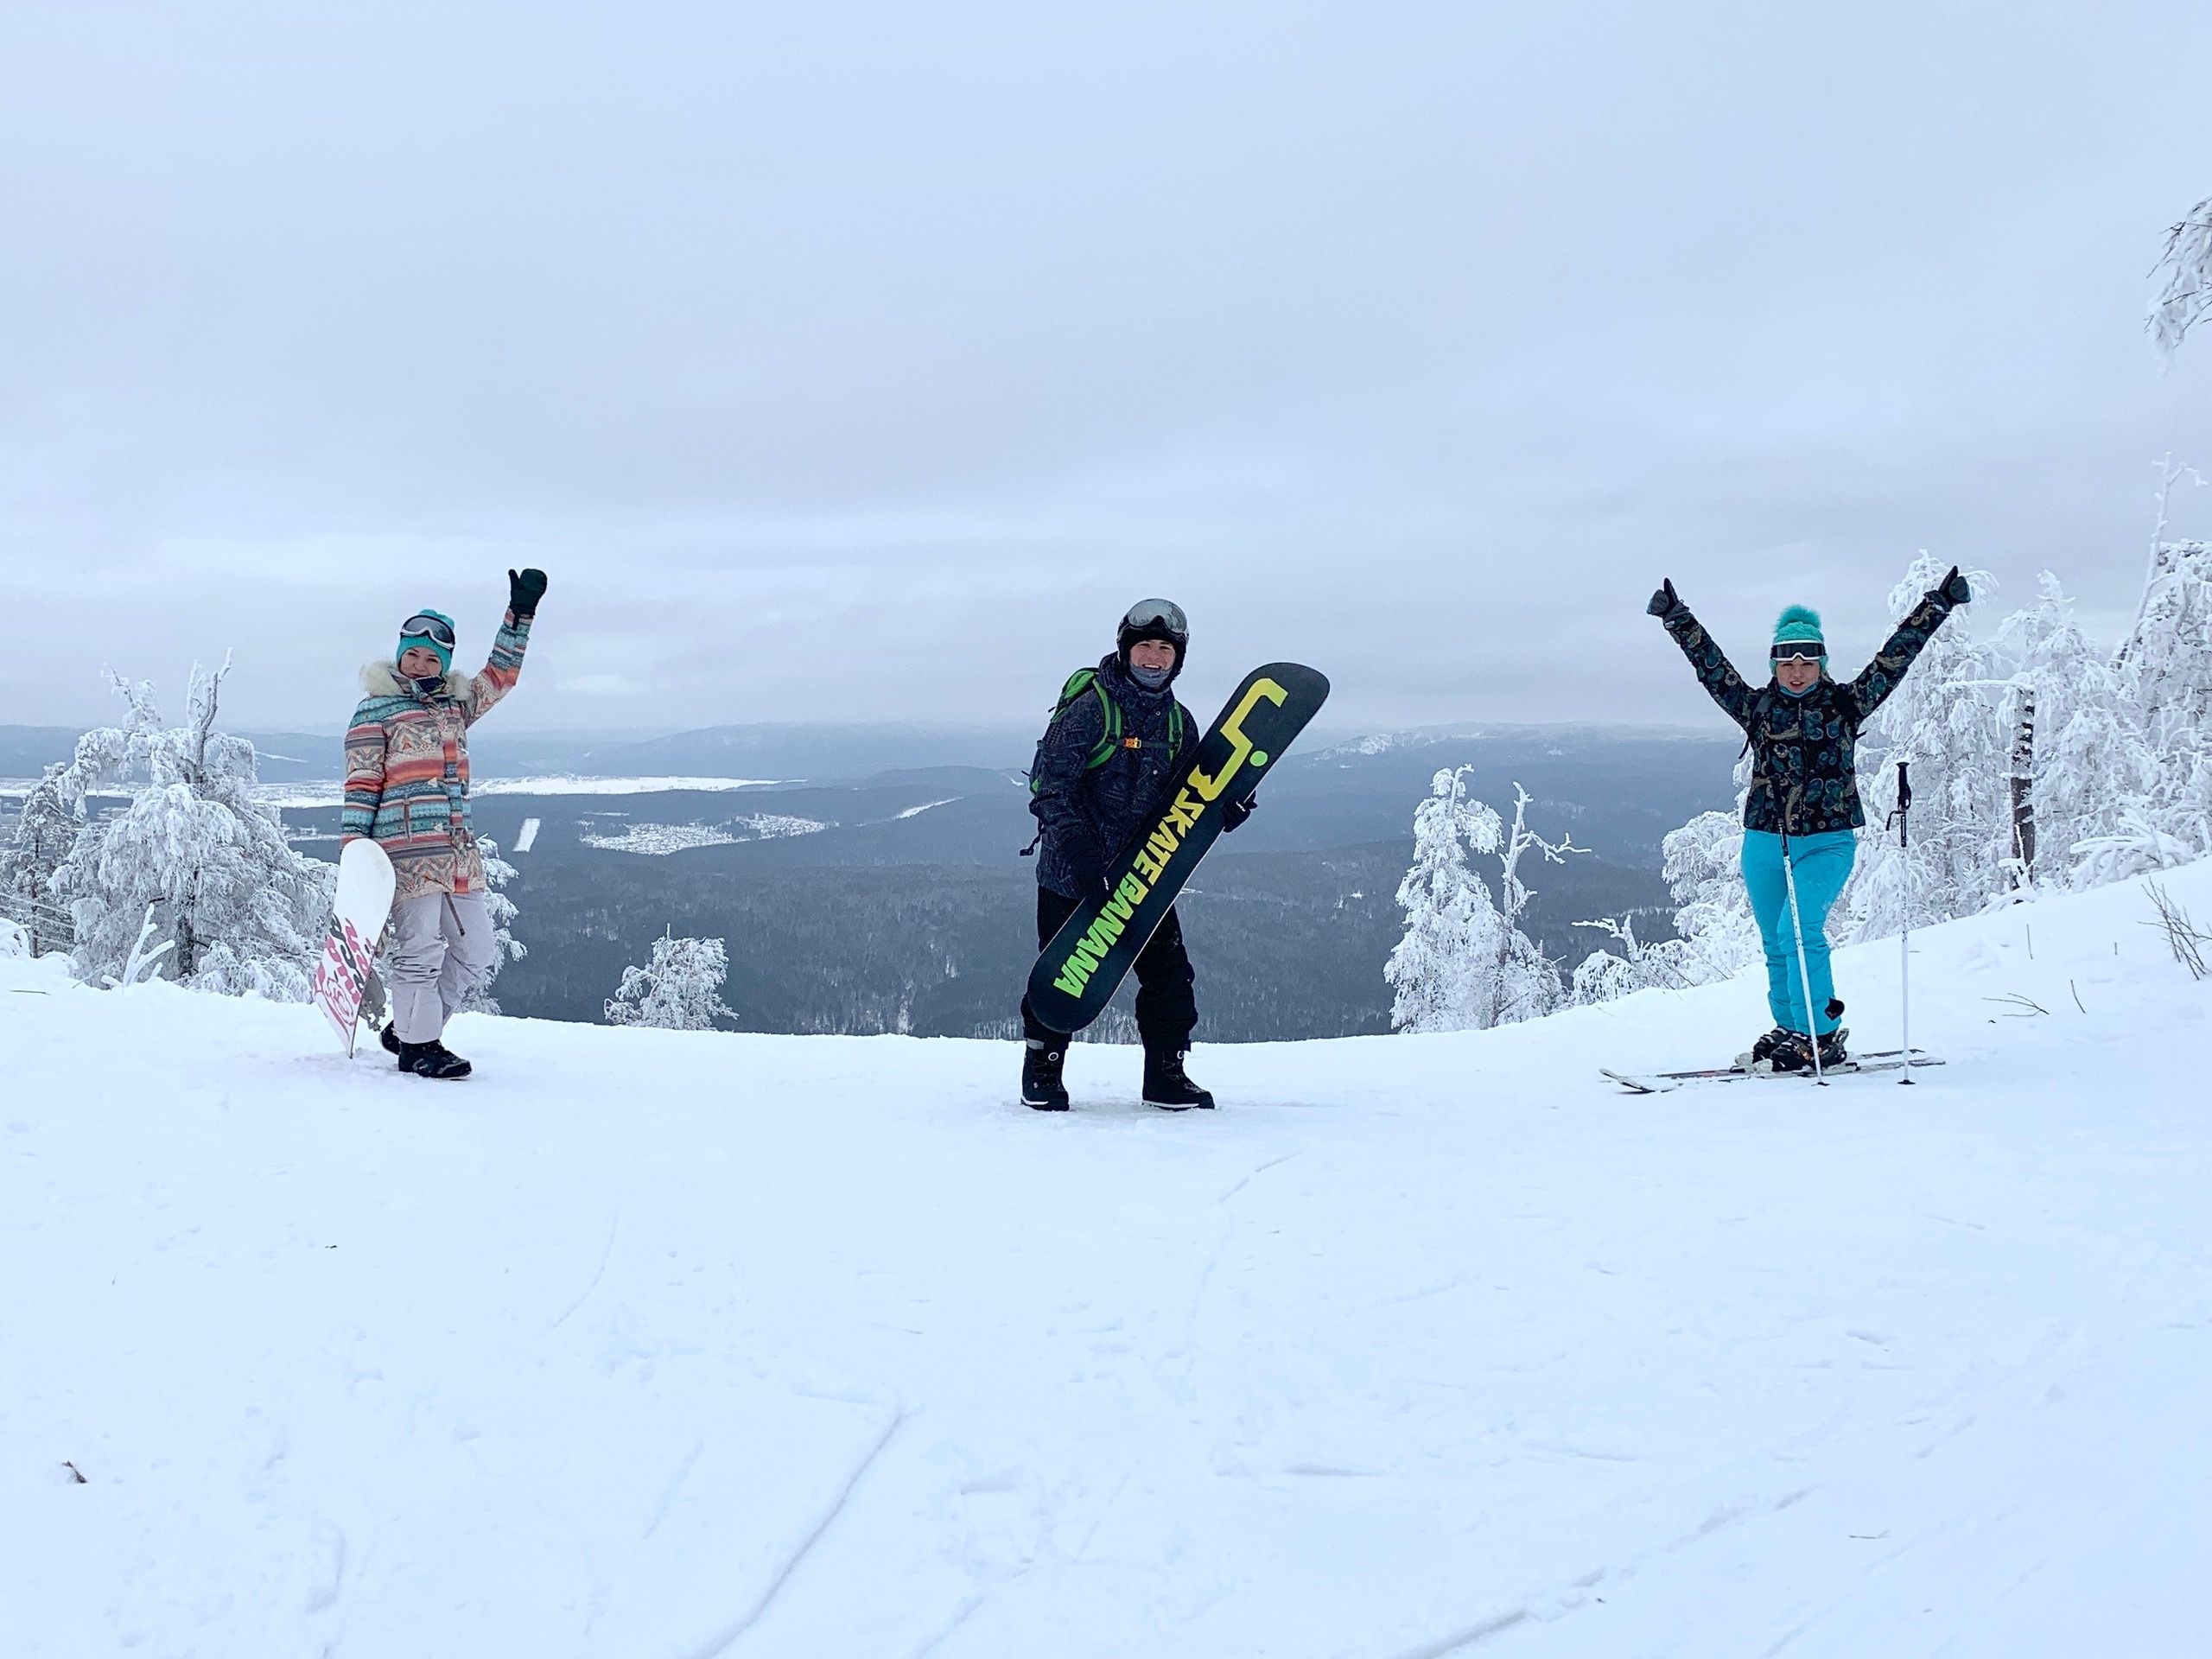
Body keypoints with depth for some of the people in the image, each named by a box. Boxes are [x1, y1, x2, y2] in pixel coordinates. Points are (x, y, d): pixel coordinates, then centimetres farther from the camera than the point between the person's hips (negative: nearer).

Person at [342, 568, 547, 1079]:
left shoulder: (456, 703, 18)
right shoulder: (376, 710, 0)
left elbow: (500, 673, 25)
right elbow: (361, 784, -4)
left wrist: (521, 612, 17)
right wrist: (353, 847, -11)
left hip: (459, 851, 7)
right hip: (407, 850, -7)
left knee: (475, 949, 8)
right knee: (420, 949, -6)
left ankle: (409, 1027, 21)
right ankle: (417, 1046, 6)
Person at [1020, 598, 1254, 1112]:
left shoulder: (1179, 723, 8)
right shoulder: (1091, 704, -11)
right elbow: (1050, 779, -17)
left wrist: (1225, 813, -8)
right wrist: (1076, 844, -28)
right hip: (1072, 871, -5)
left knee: (1170, 973, 2)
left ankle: (1166, 1074, 15)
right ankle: (1041, 1073, 17)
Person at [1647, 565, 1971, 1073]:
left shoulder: (1845, 705, 2)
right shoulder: (1757, 707, 5)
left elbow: (1895, 657, 1)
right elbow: (1711, 666, 3)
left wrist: (1937, 606, 0)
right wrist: (1677, 619, -2)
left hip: (1828, 843, -3)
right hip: (1765, 844, 3)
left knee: (1799, 931, -18)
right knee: (1776, 944, 9)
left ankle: (1822, 1035, -11)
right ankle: (1791, 1031, 22)